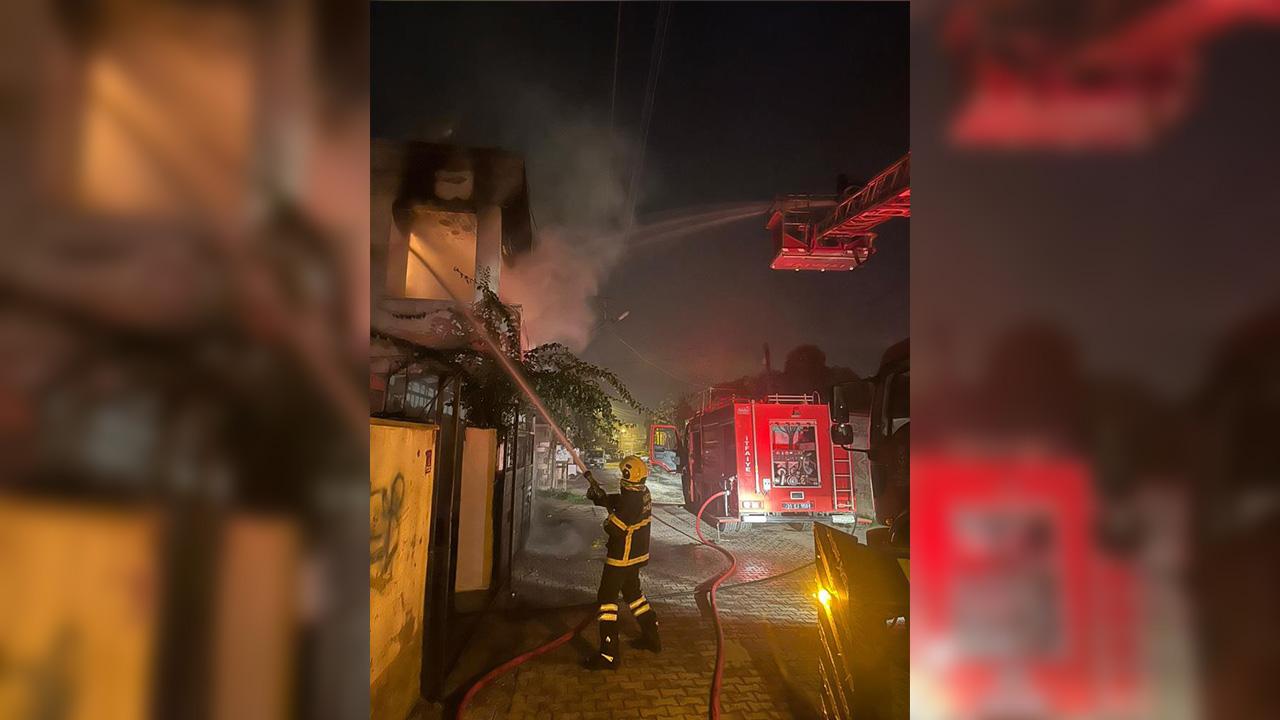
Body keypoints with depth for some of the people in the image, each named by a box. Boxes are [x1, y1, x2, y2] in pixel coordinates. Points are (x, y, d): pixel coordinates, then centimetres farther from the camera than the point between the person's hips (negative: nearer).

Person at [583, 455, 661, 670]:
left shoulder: (631, 500, -27)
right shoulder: (643, 493, 1)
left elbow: (613, 529, -26)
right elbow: (619, 501, 12)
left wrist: (605, 502, -14)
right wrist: (601, 496, -4)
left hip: (622, 558, -9)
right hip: (637, 555, 9)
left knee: (607, 598, -4)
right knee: (632, 592, 25)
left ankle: (608, 655, -4)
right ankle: (652, 637, 36)